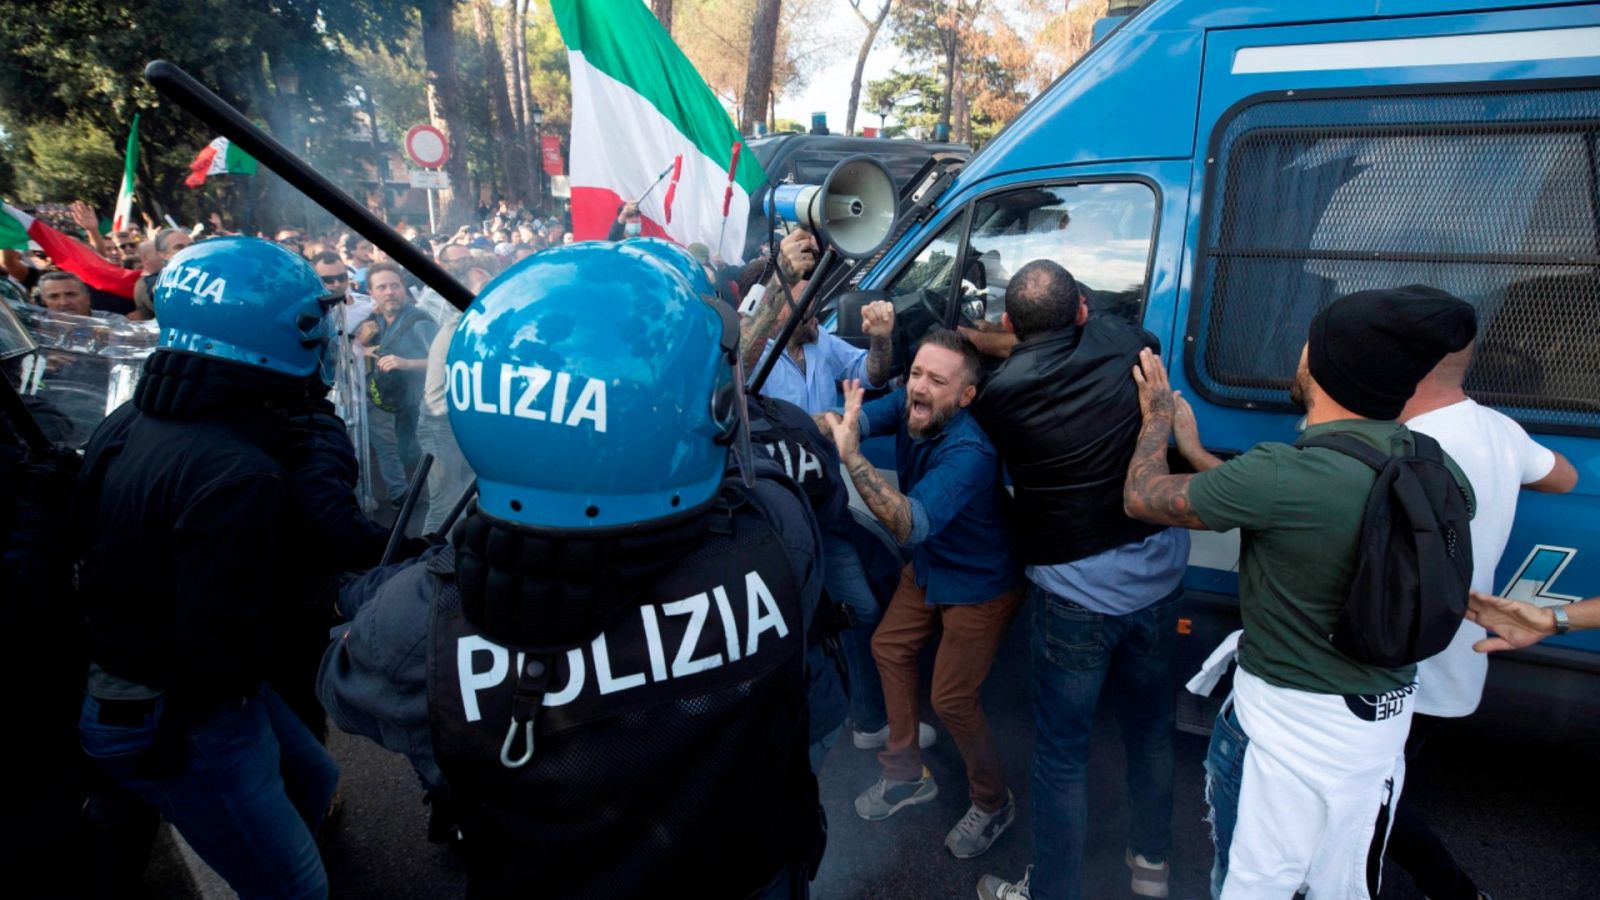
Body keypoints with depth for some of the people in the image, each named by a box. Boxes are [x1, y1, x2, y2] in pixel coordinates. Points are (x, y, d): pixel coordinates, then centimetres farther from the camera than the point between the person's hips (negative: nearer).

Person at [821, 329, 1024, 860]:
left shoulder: (968, 453, -37)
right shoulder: (908, 404, -14)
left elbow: (911, 526, -46)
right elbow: (850, 418, -21)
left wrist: (851, 458, -53)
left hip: (980, 586, -8)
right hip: (928, 567, 8)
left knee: (951, 698, -3)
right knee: (888, 646, 13)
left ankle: (993, 804, 25)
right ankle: (906, 776, 32)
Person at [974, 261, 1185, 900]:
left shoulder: (997, 394, -14)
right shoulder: (1126, 344, -4)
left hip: (1074, 589, -5)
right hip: (1159, 573, 5)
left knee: (1061, 752, 9)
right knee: (1150, 727, 24)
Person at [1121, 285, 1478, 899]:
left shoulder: (1285, 473, -29)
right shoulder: (1437, 469, -6)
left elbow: (1141, 498, -16)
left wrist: (1158, 419, 3)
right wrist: (1193, 451, 13)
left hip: (1286, 722, -7)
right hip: (1387, 716, 7)